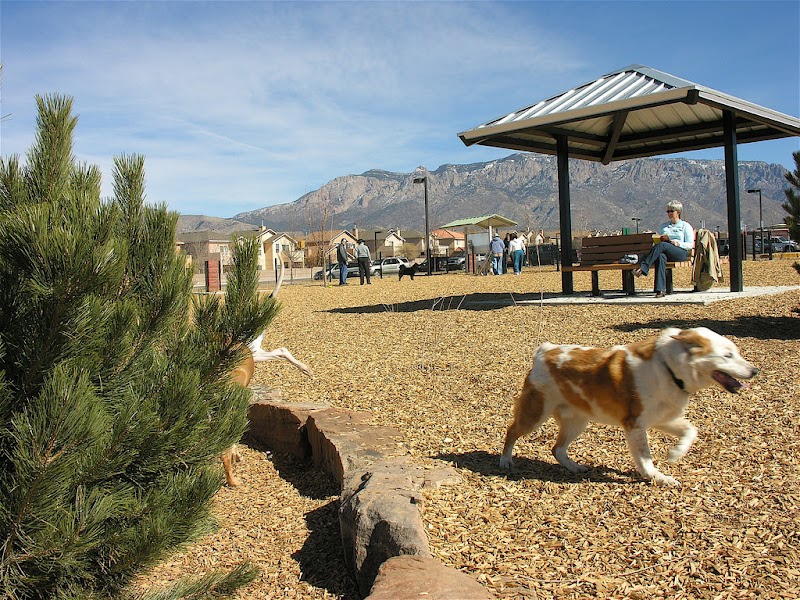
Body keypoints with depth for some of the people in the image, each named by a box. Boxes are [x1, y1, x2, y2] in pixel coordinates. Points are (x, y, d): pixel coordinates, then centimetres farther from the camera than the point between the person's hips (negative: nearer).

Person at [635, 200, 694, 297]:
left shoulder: (685, 226, 18)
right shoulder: (663, 226, 32)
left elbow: (690, 244, 8)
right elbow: (657, 239, 28)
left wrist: (678, 243, -11)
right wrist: (661, 238, 5)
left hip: (681, 252, -3)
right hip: (664, 251, 3)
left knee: (662, 245, -36)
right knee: (660, 257, -38)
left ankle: (643, 268, -49)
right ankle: (660, 289, -48)